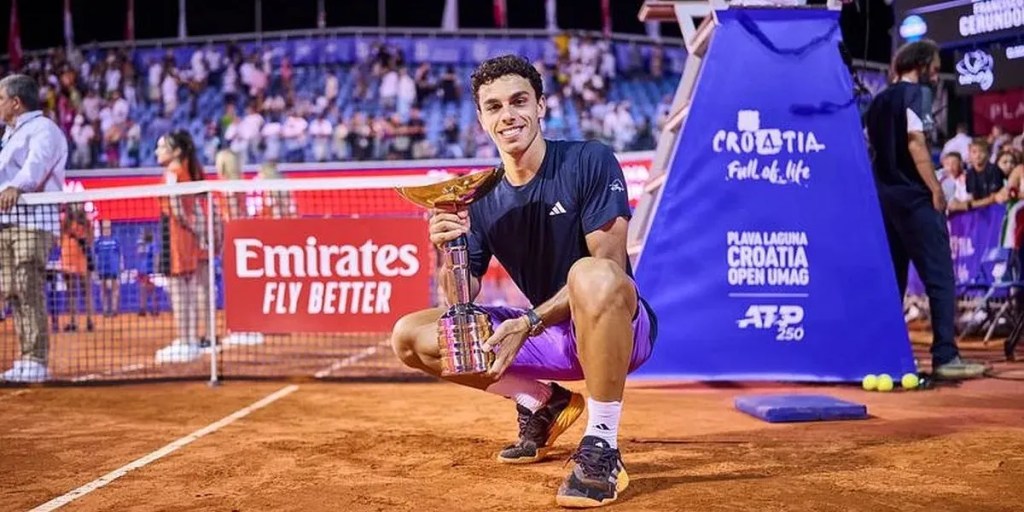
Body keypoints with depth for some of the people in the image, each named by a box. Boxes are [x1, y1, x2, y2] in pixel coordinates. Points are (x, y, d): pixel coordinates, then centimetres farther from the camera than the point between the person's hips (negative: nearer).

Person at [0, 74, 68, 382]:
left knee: (29, 291, -13)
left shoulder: (43, 129, -4)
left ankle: (36, 362, -12)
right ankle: (26, 361, 8)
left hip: (32, 221, -9)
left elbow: (37, 162, -24)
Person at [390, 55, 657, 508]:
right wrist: (449, 248, -18)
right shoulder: (482, 200, 2)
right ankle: (543, 402, 9)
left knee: (592, 275, -41)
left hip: (620, 329, -5)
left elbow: (608, 266, -19)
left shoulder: (590, 162, -11)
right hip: (549, 337, 6)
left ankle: (602, 445, -26)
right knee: (409, 335, -3)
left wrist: (530, 322, -28)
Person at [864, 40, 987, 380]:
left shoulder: (879, 100, 18)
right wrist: (937, 189, -14)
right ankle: (945, 357, -11)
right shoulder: (914, 92, -6)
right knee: (939, 278, -7)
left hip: (885, 196, 8)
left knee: (891, 279, 12)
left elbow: (870, 149, 19)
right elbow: (915, 142, -17)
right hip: (914, 197, -8)